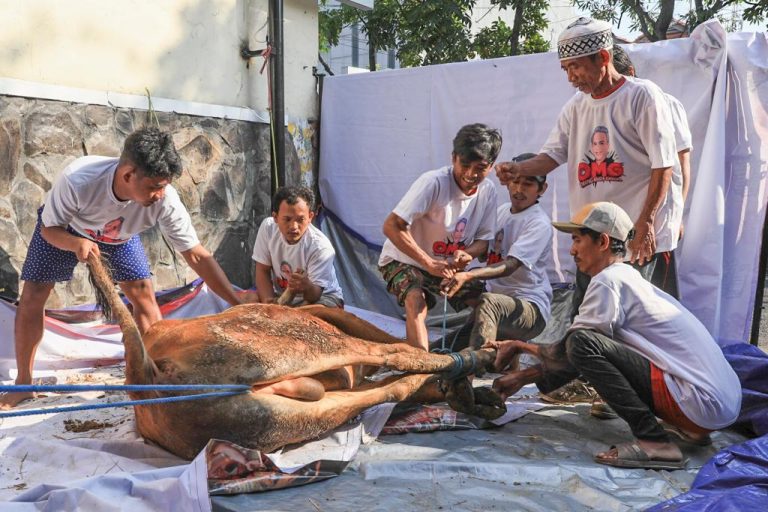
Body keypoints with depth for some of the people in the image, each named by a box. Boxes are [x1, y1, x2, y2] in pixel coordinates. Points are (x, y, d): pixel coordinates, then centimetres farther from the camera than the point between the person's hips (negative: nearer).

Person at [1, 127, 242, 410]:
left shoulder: (165, 200, -38)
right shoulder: (77, 180, -44)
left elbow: (197, 256, -33)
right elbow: (49, 228, -25)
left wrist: (239, 305, -38)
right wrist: (77, 243, -49)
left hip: (120, 234, 1)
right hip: (63, 229, -1)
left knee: (144, 295, -12)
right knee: (32, 297, -4)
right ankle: (23, 384, 12)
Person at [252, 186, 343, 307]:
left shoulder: (321, 247, -27)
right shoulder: (268, 227, -15)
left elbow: (314, 295, -27)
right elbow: (262, 271, -6)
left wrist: (307, 287, -51)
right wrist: (269, 302, -23)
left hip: (322, 297, -4)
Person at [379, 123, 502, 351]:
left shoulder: (487, 192, -8)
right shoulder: (433, 182, -27)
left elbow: (484, 240, 1)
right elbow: (391, 226, -31)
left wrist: (466, 253, -25)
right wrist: (429, 263, -33)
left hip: (450, 266, 6)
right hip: (404, 261, -5)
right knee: (416, 301, -33)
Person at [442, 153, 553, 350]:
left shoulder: (540, 224, -13)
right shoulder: (502, 210, 11)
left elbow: (510, 265, -27)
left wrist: (468, 275, -41)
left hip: (531, 309, -7)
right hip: (497, 295, 7)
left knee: (488, 302, -37)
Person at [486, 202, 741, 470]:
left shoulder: (609, 281, -11)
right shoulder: (628, 277, 19)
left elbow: (570, 353, -11)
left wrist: (520, 345, 5)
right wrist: (524, 376, 18)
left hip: (700, 402, -10)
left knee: (582, 343, -19)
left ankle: (654, 441, -17)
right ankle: (684, 428, 15)